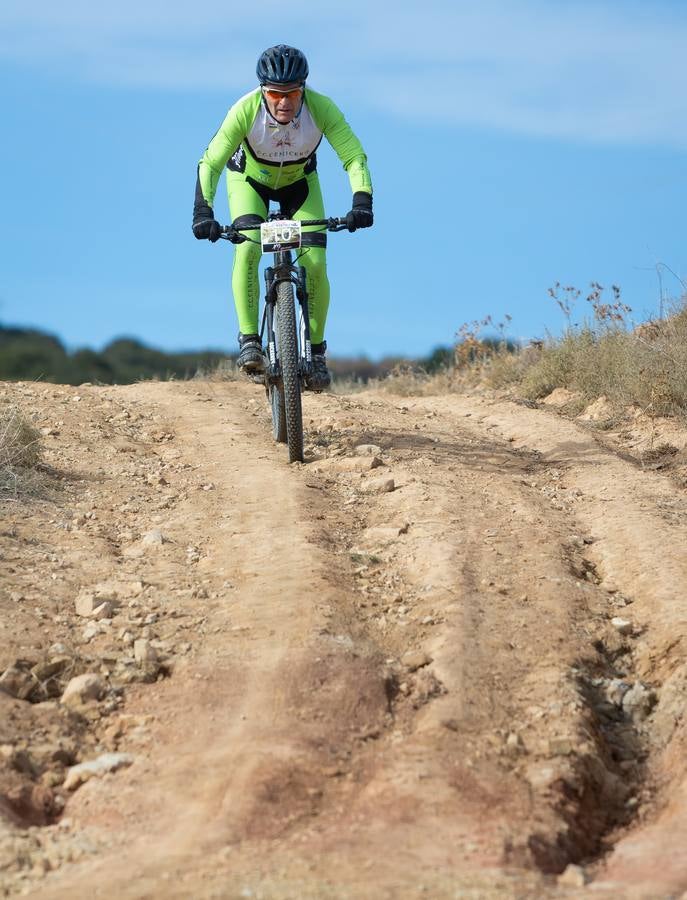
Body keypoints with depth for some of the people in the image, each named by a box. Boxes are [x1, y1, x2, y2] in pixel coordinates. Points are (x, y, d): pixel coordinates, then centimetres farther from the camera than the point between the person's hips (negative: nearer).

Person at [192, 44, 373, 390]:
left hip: (299, 182, 1)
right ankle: (249, 341, -20)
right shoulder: (246, 110, -35)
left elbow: (354, 157, -34)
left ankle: (316, 350, 3)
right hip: (249, 179, -1)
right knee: (247, 248, -27)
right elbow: (210, 163, -33)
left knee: (315, 263, -15)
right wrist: (203, 212, -47)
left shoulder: (321, 108, -33)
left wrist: (362, 201, -51)